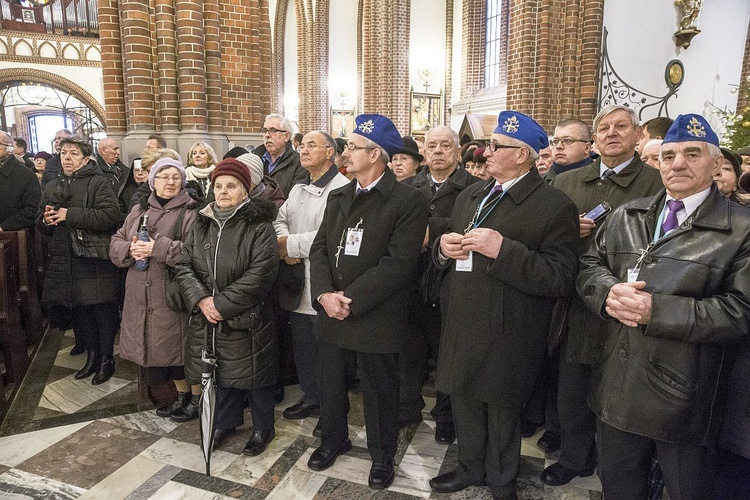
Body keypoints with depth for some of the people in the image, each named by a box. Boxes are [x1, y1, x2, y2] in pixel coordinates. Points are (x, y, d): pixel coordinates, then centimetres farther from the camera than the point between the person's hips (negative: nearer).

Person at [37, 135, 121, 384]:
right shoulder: (51, 187, 15)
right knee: (79, 310, 13)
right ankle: (92, 355, 28)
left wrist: (70, 214, -19)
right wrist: (46, 221, -2)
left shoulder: (98, 183, -5)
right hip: (65, 260, 6)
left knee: (103, 310, 1)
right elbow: (43, 226, 22)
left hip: (95, 259, -6)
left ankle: (107, 359, 16)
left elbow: (110, 214, -20)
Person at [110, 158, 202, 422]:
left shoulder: (191, 212, -8)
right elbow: (115, 244, 13)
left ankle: (196, 398, 24)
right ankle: (182, 395, 35)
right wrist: (130, 249, -9)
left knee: (184, 346, 3)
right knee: (162, 348, 16)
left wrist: (159, 248, -23)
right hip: (142, 295, 6)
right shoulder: (139, 210, 13)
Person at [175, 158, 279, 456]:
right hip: (206, 319, 5)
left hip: (246, 320, -5)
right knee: (219, 374, 19)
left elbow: (260, 274, -20)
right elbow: (183, 265, 3)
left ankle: (263, 428, 31)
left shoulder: (259, 226, -13)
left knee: (252, 376, 8)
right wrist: (201, 299, -13)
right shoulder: (202, 224, 6)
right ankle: (226, 421, 43)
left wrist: (222, 304, -19)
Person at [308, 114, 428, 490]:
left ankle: (382, 455, 36)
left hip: (376, 318, -5)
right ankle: (333, 439, 45)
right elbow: (319, 249, 6)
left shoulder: (408, 201, -11)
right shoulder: (337, 197, 10)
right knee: (330, 384, 20)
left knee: (379, 392, 12)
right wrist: (324, 294, -11)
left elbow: (398, 263, -18)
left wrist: (350, 300, -19)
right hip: (331, 314, 6)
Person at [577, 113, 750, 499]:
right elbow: (589, 265, 6)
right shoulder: (626, 216, 8)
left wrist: (657, 309, -24)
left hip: (683, 397, -4)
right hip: (617, 387, 4)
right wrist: (609, 291, -16)